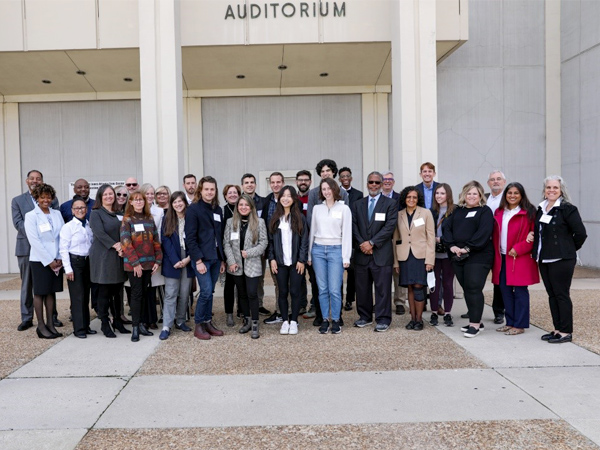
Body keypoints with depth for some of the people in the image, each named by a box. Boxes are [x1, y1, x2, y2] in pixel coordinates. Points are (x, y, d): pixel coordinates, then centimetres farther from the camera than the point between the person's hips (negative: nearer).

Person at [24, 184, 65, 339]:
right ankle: (41, 326, 8)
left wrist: (60, 258, -4)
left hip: (56, 260, 4)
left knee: (51, 291, 9)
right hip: (39, 260, -4)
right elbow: (34, 241, -10)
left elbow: (63, 237, 5)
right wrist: (49, 260, -13)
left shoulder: (57, 214, 8)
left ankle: (50, 323, 16)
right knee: (40, 292, 2)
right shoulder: (31, 216, -4)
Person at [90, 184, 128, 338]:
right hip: (103, 257, -5)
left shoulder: (117, 214, 17)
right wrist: (115, 245, -16)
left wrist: (122, 247, -1)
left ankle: (117, 321, 18)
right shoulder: (96, 213, -3)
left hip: (118, 257, 6)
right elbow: (99, 233, -14)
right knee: (104, 291, -1)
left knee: (117, 290, 8)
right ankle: (105, 324, 9)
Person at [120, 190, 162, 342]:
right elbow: (126, 243, -12)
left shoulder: (149, 219, 9)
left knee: (144, 293, 9)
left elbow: (156, 241, 9)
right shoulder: (127, 220, -4)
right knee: (136, 293, -3)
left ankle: (141, 324, 19)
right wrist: (135, 263, -17)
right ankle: (135, 328, 4)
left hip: (148, 263, 4)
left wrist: (158, 260, 1)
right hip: (133, 264, -4)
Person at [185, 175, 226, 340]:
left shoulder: (218, 210, 13)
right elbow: (190, 238, -11)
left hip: (215, 257, 6)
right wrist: (198, 260, -16)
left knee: (209, 292, 10)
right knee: (206, 292, -8)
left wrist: (222, 259, 11)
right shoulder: (193, 209, -6)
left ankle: (208, 322, 20)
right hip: (201, 258, -6)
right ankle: (199, 325, 7)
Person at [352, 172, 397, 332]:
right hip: (361, 253, 3)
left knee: (383, 287, -1)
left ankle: (383, 319, 8)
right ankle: (365, 316, 22)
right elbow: (354, 226, 7)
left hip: (381, 254, -3)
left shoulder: (390, 204, 3)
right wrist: (362, 244, -8)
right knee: (362, 287, 8)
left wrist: (372, 242, -13)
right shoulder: (357, 204, 14)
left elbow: (389, 227, -7)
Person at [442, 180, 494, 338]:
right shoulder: (457, 211, 17)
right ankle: (475, 321, 20)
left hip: (478, 256, -6)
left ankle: (475, 324, 0)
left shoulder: (485, 211, 0)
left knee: (474, 289, -8)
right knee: (467, 289, 9)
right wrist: (451, 245, -8)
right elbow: (447, 227, 8)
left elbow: (483, 233, -13)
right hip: (458, 257, 6)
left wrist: (467, 248, -18)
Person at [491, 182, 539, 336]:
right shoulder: (499, 212, 14)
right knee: (505, 290, 9)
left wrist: (518, 249, -16)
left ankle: (519, 325, 9)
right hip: (502, 258, 6)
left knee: (520, 291, 0)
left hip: (520, 258, -5)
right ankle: (510, 322, 20)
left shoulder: (528, 212, -3)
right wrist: (496, 254, 8)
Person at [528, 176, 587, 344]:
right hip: (544, 259, 7)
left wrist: (570, 249, -2)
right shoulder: (541, 209, 12)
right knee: (552, 295, 12)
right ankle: (557, 329, 21)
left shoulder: (568, 209, -9)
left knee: (561, 295, -2)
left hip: (561, 260, -7)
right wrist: (532, 236, 5)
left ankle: (566, 332, 8)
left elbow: (580, 233, -12)